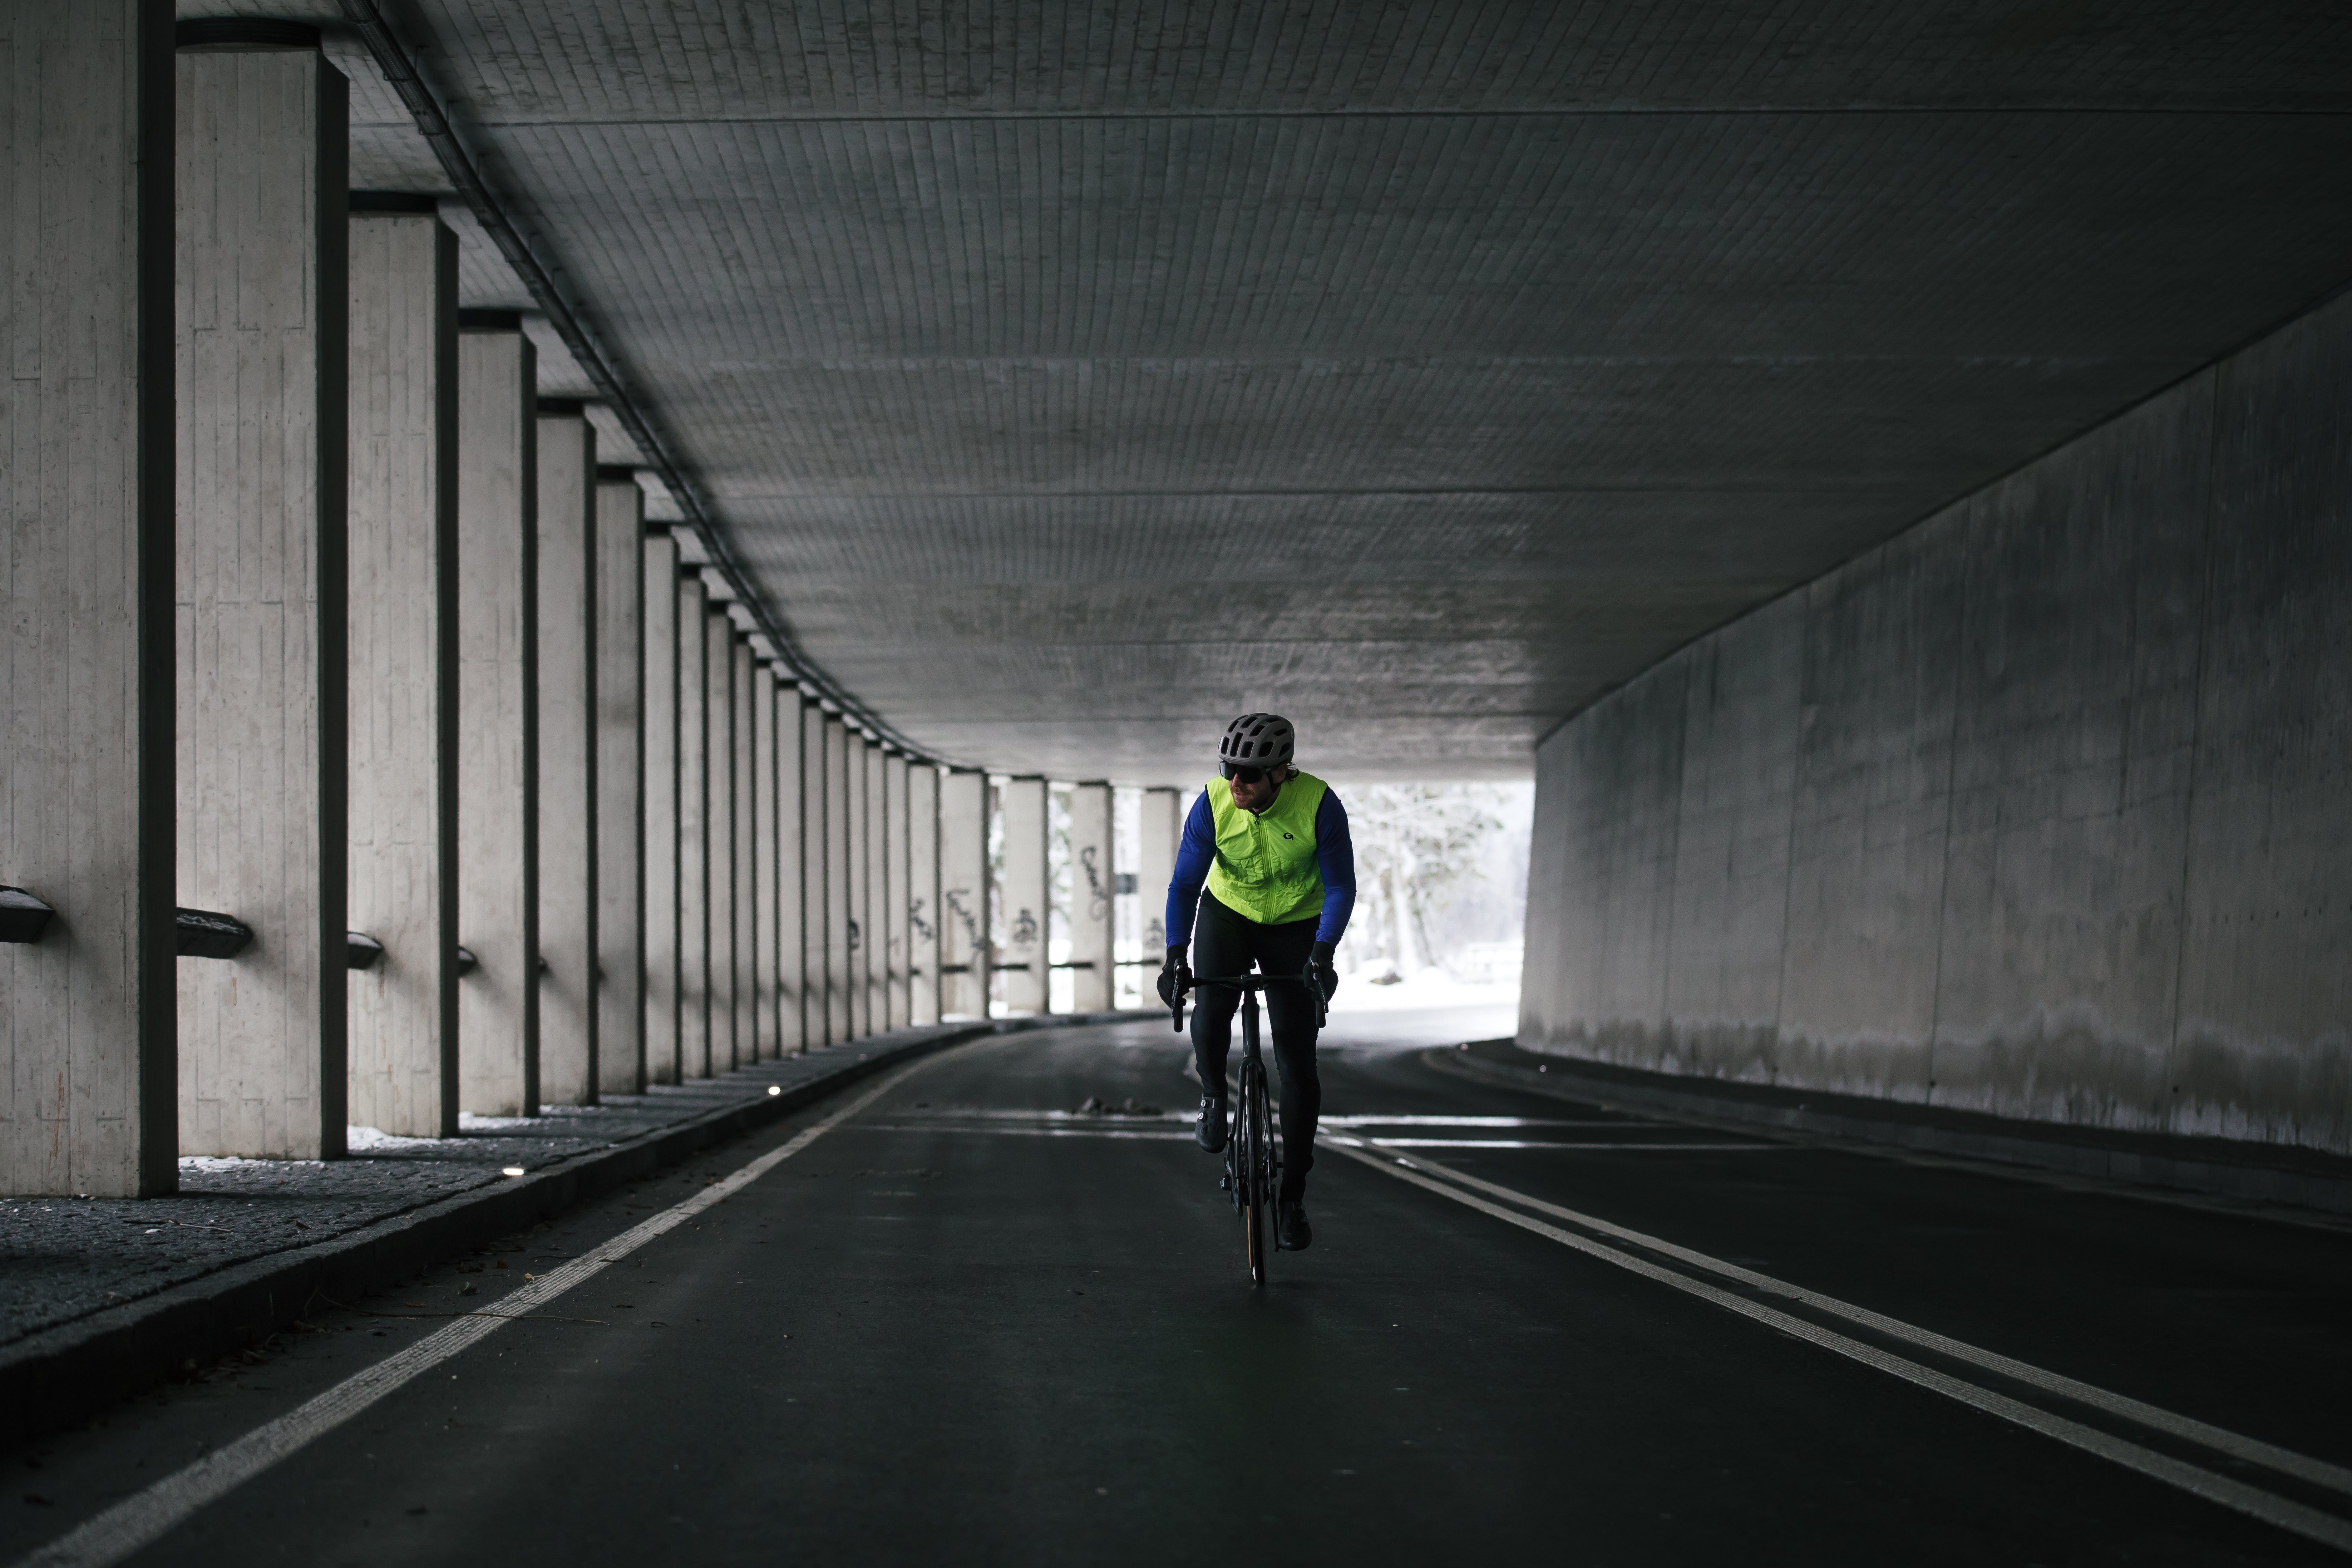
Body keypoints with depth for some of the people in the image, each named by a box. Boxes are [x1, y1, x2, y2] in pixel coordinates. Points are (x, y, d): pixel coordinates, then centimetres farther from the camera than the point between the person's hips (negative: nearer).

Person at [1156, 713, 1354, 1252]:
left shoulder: (1319, 805, -26)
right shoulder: (1213, 804, -22)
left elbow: (1340, 886, -21)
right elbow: (1185, 884, -17)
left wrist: (1323, 952, -35)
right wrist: (1175, 954, -30)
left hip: (1295, 925, -1)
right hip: (1228, 913, 1)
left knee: (1298, 1065, -6)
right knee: (1210, 1010, -29)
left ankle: (1292, 1196, 5)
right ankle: (1214, 1097, 3)